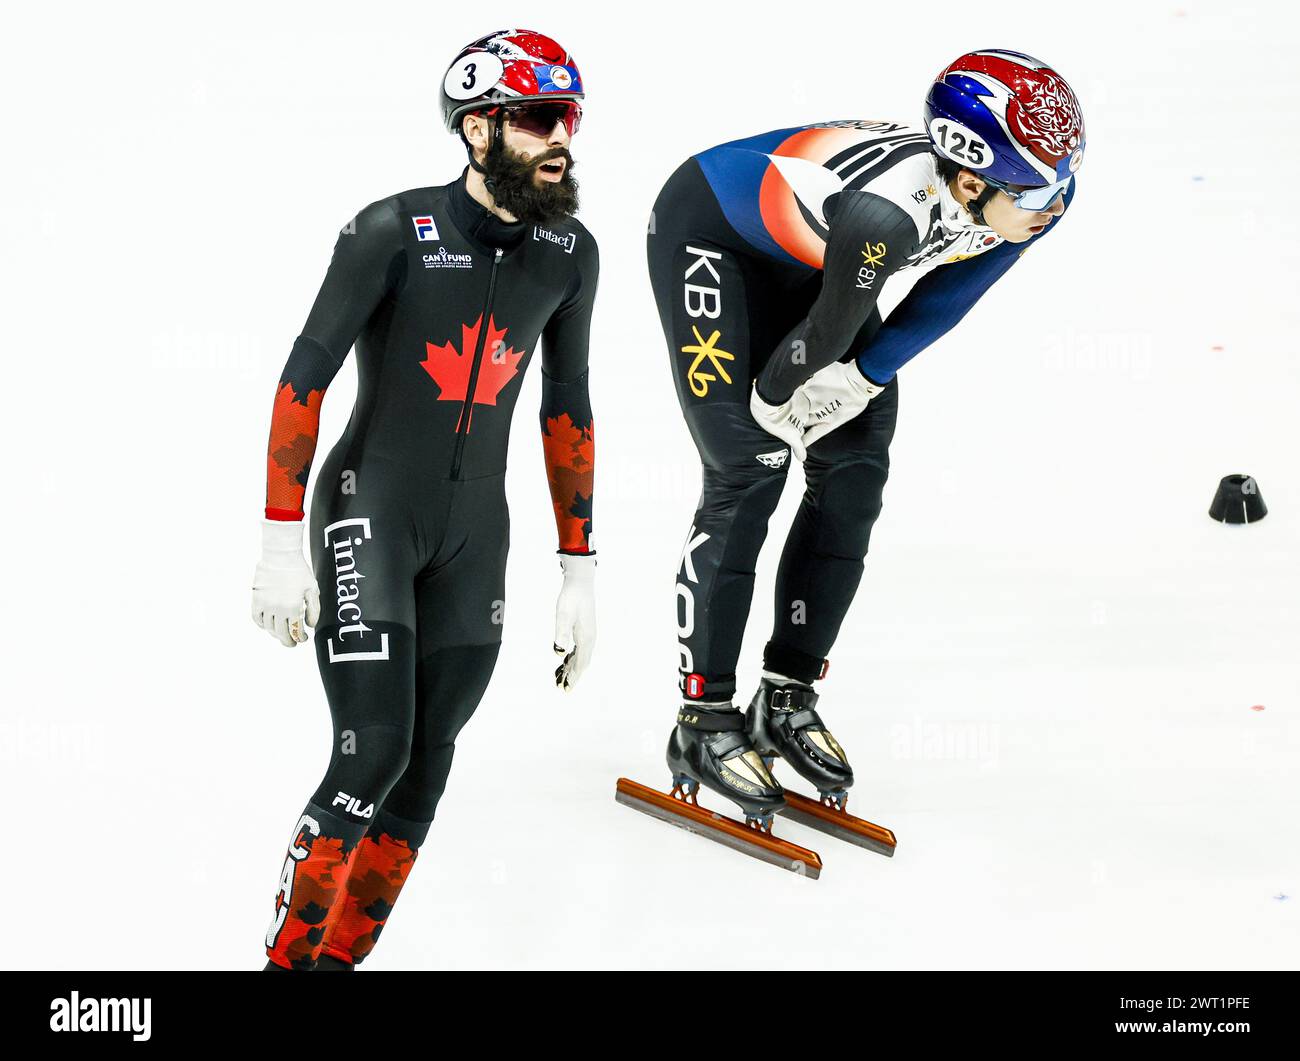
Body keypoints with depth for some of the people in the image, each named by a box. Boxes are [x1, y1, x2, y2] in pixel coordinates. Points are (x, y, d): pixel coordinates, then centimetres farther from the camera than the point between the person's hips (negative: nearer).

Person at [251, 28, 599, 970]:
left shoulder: (569, 253, 2)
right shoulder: (394, 231, -14)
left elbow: (567, 411, 11)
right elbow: (303, 381, -11)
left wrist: (581, 572, 10)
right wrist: (282, 544, -15)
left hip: (474, 538, 5)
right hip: (369, 512, -5)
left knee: (424, 767, 4)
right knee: (373, 752, -16)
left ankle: (341, 956, 17)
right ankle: (288, 954, 0)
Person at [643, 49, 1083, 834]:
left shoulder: (1035, 199, -22)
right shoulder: (889, 211, -45)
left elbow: (940, 304, -9)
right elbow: (828, 332, -28)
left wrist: (856, 383, -12)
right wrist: (776, 397, -12)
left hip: (806, 255, 8)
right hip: (712, 233, -7)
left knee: (856, 469, 2)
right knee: (749, 471, -13)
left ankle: (788, 701, 14)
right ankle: (703, 724, -3)